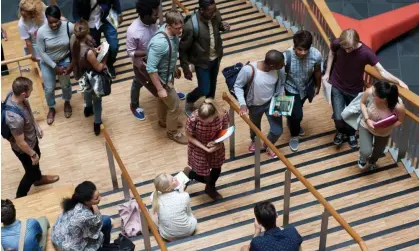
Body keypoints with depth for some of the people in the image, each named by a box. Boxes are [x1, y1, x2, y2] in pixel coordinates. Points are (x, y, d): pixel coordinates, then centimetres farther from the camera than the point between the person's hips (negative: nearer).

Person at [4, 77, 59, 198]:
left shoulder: (14, 95, -21)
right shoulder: (15, 118, -46)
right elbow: (20, 143, -30)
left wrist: (37, 126, 11)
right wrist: (32, 154, -14)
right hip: (24, 149, -8)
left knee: (37, 157, 34)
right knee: (31, 172, 18)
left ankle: (38, 178, 64)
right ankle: (20, 198, 43)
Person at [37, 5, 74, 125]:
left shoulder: (69, 27, -26)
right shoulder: (41, 32, -27)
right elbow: (41, 52, -17)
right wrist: (55, 67, -17)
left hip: (65, 60, 1)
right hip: (48, 63, -1)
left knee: (65, 84, 19)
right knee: (49, 88, 11)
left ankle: (67, 103, 51)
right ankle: (51, 109, 40)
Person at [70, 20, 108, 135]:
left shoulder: (74, 39, -25)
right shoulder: (88, 52, -45)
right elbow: (99, 68, -26)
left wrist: (94, 51, -13)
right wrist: (104, 56, -12)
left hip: (82, 74, 7)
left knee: (88, 91, 40)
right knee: (97, 99, 24)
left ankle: (88, 109, 69)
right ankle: (97, 125, 45)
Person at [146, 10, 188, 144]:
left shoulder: (172, 32, -14)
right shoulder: (159, 43, -40)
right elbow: (151, 68, -32)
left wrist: (175, 68, 20)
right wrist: (160, 89, -25)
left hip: (168, 73, 8)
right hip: (162, 78, -8)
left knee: (163, 100, 31)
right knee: (175, 106, 10)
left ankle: (163, 121, 57)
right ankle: (172, 132, 34)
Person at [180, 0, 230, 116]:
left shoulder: (216, 15, -17)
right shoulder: (191, 26, -34)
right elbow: (183, 49, -21)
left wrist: (223, 26, -15)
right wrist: (186, 69, -14)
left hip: (216, 57, 6)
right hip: (202, 61, -5)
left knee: (212, 84, 24)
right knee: (204, 90, 4)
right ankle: (189, 100, 38)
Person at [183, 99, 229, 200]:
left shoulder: (223, 115, -29)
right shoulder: (193, 119, -36)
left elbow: (224, 131, -9)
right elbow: (190, 137, -18)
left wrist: (218, 142, -27)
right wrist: (205, 148, -25)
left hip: (216, 147, 3)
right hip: (199, 150, -3)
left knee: (217, 170, 26)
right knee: (205, 178, 8)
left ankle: (210, 188, 59)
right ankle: (188, 173, 41)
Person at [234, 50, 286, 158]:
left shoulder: (280, 69, -25)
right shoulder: (249, 70, -37)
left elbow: (281, 85, -5)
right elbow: (237, 86, -21)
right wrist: (243, 104, -30)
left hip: (271, 102, 2)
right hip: (254, 105, -2)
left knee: (277, 131, 3)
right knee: (255, 127, 26)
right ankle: (254, 141, 64)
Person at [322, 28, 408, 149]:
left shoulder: (366, 52, -29)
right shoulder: (337, 44, -24)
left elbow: (382, 71, -26)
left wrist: (398, 81, -41)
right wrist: (327, 73, -2)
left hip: (355, 90, 0)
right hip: (337, 86, 0)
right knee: (338, 117, -3)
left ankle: (351, 134, 52)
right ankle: (340, 131, 35)